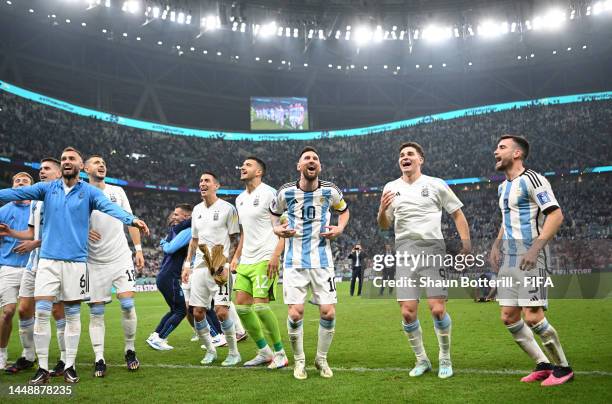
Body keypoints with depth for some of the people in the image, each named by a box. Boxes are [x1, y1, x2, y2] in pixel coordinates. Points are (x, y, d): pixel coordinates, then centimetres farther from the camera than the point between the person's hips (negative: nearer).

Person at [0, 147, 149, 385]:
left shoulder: (89, 192, 2)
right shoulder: (47, 188, 8)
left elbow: (109, 207, -15)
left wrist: (132, 220, -33)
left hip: (75, 260, -1)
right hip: (48, 259, 1)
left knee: (73, 315, 5)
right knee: (41, 312, -3)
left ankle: (70, 367, 15)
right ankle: (42, 368, 8)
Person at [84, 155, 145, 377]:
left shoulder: (117, 191, 9)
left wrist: (138, 249, 7)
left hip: (121, 258, 1)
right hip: (95, 262, -1)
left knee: (127, 304, -7)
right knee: (96, 311, -1)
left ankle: (130, 350, 11)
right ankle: (99, 359, 5)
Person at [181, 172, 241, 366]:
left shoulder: (227, 208, -4)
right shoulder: (197, 210, 15)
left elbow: (235, 240, -4)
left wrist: (227, 265, -13)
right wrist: (187, 264, 15)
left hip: (220, 267, -6)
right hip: (200, 267, 6)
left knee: (221, 311, -13)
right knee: (197, 312, 3)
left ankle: (234, 352, 4)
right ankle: (210, 351, 20)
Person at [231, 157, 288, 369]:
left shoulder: (268, 193, -8)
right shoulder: (240, 199, 17)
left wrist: (275, 256, -20)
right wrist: (236, 256, 20)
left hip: (265, 260, -8)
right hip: (246, 261, 8)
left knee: (260, 305, -14)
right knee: (241, 305, 3)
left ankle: (280, 354, 2)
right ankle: (264, 352, 16)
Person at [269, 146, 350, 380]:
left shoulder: (330, 191, -1)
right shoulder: (286, 192, -3)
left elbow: (344, 210, 19)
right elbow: (273, 213, 17)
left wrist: (340, 229, 1)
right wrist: (277, 229, -3)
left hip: (322, 261, 1)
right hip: (294, 262, -1)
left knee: (328, 313, -4)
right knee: (295, 314, -9)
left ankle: (321, 359, 19)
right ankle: (299, 361, 14)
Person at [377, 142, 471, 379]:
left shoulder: (436, 185, 5)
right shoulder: (391, 188, 12)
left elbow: (457, 214, 10)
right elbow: (384, 225, 16)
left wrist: (466, 245, 1)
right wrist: (382, 210, -6)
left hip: (433, 250, -2)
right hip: (405, 253, 2)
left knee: (437, 309, -9)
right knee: (407, 312, -4)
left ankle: (445, 359, 12)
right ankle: (421, 360, 15)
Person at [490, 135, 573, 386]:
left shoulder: (532, 179, -9)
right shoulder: (503, 187, 18)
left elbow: (556, 215, -16)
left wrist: (536, 247, -23)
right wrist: (497, 245, 16)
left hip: (530, 258, -9)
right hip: (509, 259, 9)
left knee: (532, 316, -12)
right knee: (508, 318, 5)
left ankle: (563, 367, 7)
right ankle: (543, 365, 18)